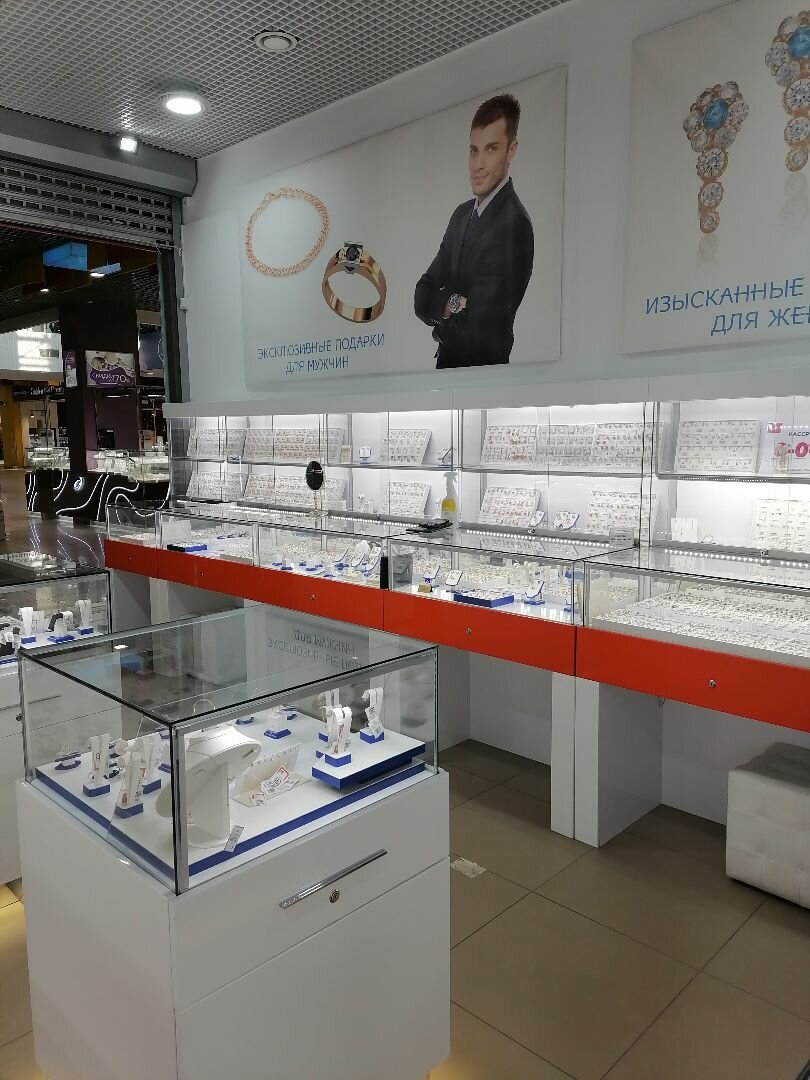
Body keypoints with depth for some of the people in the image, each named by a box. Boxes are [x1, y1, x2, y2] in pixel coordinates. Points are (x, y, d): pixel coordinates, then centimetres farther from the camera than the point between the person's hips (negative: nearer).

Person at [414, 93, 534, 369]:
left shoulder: (514, 224, -19)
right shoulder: (462, 214, 6)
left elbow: (476, 328, -21)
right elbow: (422, 296, 3)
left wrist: (439, 314, -4)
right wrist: (452, 305, -16)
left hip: (483, 369, -7)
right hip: (447, 362, 7)